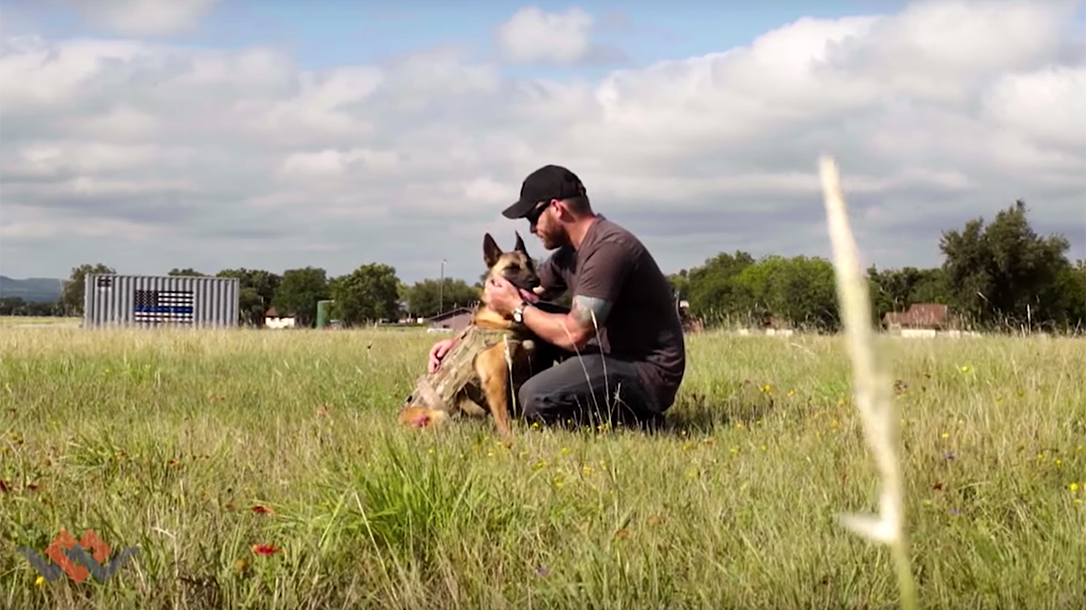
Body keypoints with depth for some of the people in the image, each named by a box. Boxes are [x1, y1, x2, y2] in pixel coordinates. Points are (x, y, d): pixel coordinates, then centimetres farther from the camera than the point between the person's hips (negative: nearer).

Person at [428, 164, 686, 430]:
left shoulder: (609, 248, -22)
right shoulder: (569, 252, 8)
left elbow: (573, 334, -25)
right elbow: (530, 297, 17)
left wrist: (516, 307, -11)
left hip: (649, 371, -10)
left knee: (536, 398, -25)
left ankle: (636, 420, -6)